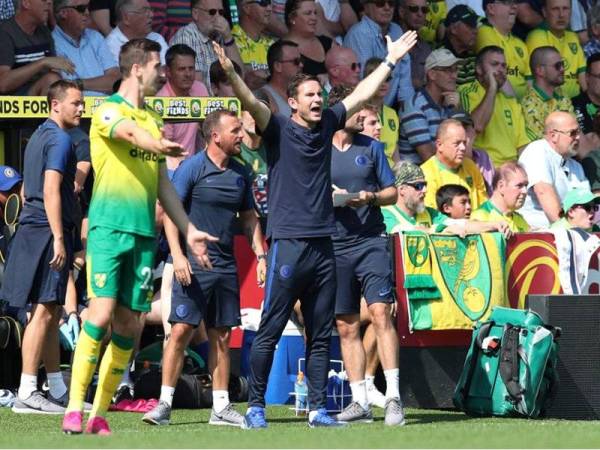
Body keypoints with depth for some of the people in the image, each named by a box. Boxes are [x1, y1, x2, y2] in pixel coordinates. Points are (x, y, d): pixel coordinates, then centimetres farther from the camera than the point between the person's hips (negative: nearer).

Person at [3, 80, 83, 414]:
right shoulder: (60, 140, -11)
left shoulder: (39, 137, 20)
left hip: (33, 232, 10)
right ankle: (27, 393, -14)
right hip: (47, 233, -10)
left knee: (52, 313, 13)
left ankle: (58, 390, 18)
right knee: (44, 312, -11)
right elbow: (51, 191, -20)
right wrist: (59, 239, -22)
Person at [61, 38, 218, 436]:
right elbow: (129, 132, -27)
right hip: (109, 226, -7)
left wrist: (188, 231, 21)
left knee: (129, 325, 3)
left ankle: (100, 415, 9)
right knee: (101, 315, -15)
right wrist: (157, 144, -48)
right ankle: (74, 410, -11)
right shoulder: (109, 110, -2)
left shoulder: (153, 118, 20)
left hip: (144, 232, 7)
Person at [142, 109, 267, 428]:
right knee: (181, 330, -10)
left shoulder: (241, 174, 12)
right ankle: (164, 404, -6)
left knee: (221, 336, 8)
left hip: (226, 267, 6)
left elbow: (248, 219, 20)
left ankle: (221, 407, 13)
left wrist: (260, 255, 11)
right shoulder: (191, 168, -6)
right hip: (193, 265, -6)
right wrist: (177, 254, -17)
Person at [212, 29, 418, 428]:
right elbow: (252, 103, -18)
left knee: (321, 335, 7)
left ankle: (318, 408, 12)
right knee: (270, 331, -3)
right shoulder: (279, 129, -2)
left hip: (322, 243, 6)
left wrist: (391, 61, 22)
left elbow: (361, 95, 20)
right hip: (288, 242, -6)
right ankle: (256, 405, 2)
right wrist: (230, 73, -35)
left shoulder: (327, 125, 12)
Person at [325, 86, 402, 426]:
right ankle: (360, 402, 10)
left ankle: (393, 397, -16)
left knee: (381, 314, -14)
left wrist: (371, 197, -9)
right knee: (347, 326, 4)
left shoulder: (371, 147, 10)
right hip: (334, 245, 1)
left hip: (371, 241, -1)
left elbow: (392, 192, 11)